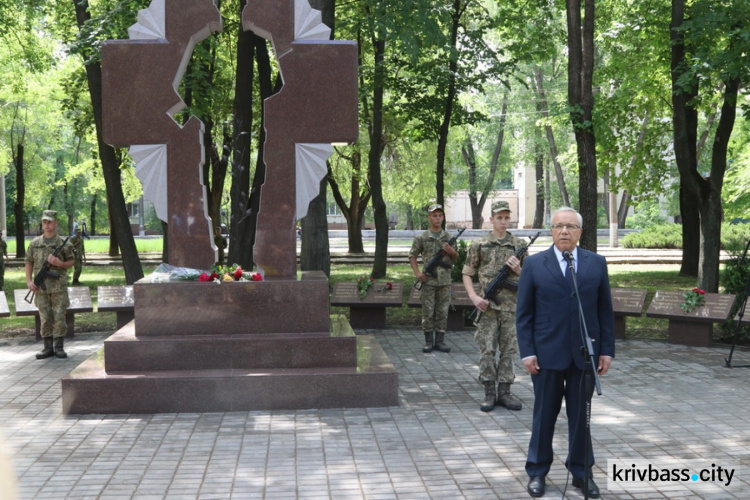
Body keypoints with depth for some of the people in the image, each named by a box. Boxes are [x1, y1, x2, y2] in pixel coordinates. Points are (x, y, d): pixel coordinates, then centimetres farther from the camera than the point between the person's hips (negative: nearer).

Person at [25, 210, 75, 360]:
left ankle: (59, 347, 5)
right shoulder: (34, 243, 8)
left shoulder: (64, 244, 1)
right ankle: (48, 348, 10)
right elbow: (29, 263, 10)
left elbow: (71, 261, 6)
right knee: (45, 319, 4)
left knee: (59, 317, -2)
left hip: (59, 287, -2)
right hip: (41, 287, 2)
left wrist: (60, 263, -14)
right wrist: (29, 281, -1)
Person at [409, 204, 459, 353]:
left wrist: (450, 250, -7)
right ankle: (428, 341, 8)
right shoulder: (422, 238, 2)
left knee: (442, 312, 5)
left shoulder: (449, 237, 8)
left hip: (444, 281, 2)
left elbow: (456, 257, 15)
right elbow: (412, 256, 6)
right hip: (428, 281, -2)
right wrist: (417, 273, -6)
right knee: (428, 313, 1)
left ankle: (440, 341, 12)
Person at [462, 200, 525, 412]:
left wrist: (517, 269, -9)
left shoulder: (519, 245, 8)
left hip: (511, 305, 2)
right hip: (487, 306, -2)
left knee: (509, 349, 5)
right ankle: (489, 393, 5)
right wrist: (474, 297, -9)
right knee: (487, 350, -2)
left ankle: (504, 392, 12)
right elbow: (467, 274, 5)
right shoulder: (479, 245, 3)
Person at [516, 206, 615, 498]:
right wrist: (527, 352, -8)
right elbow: (524, 314, -1)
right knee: (545, 414, 7)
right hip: (547, 353, -1)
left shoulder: (596, 264, 5)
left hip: (585, 353, 2)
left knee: (581, 415, 8)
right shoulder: (534, 265, -1)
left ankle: (581, 472, 20)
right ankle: (537, 472, 19)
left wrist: (607, 350, 1)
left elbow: (605, 310, 6)